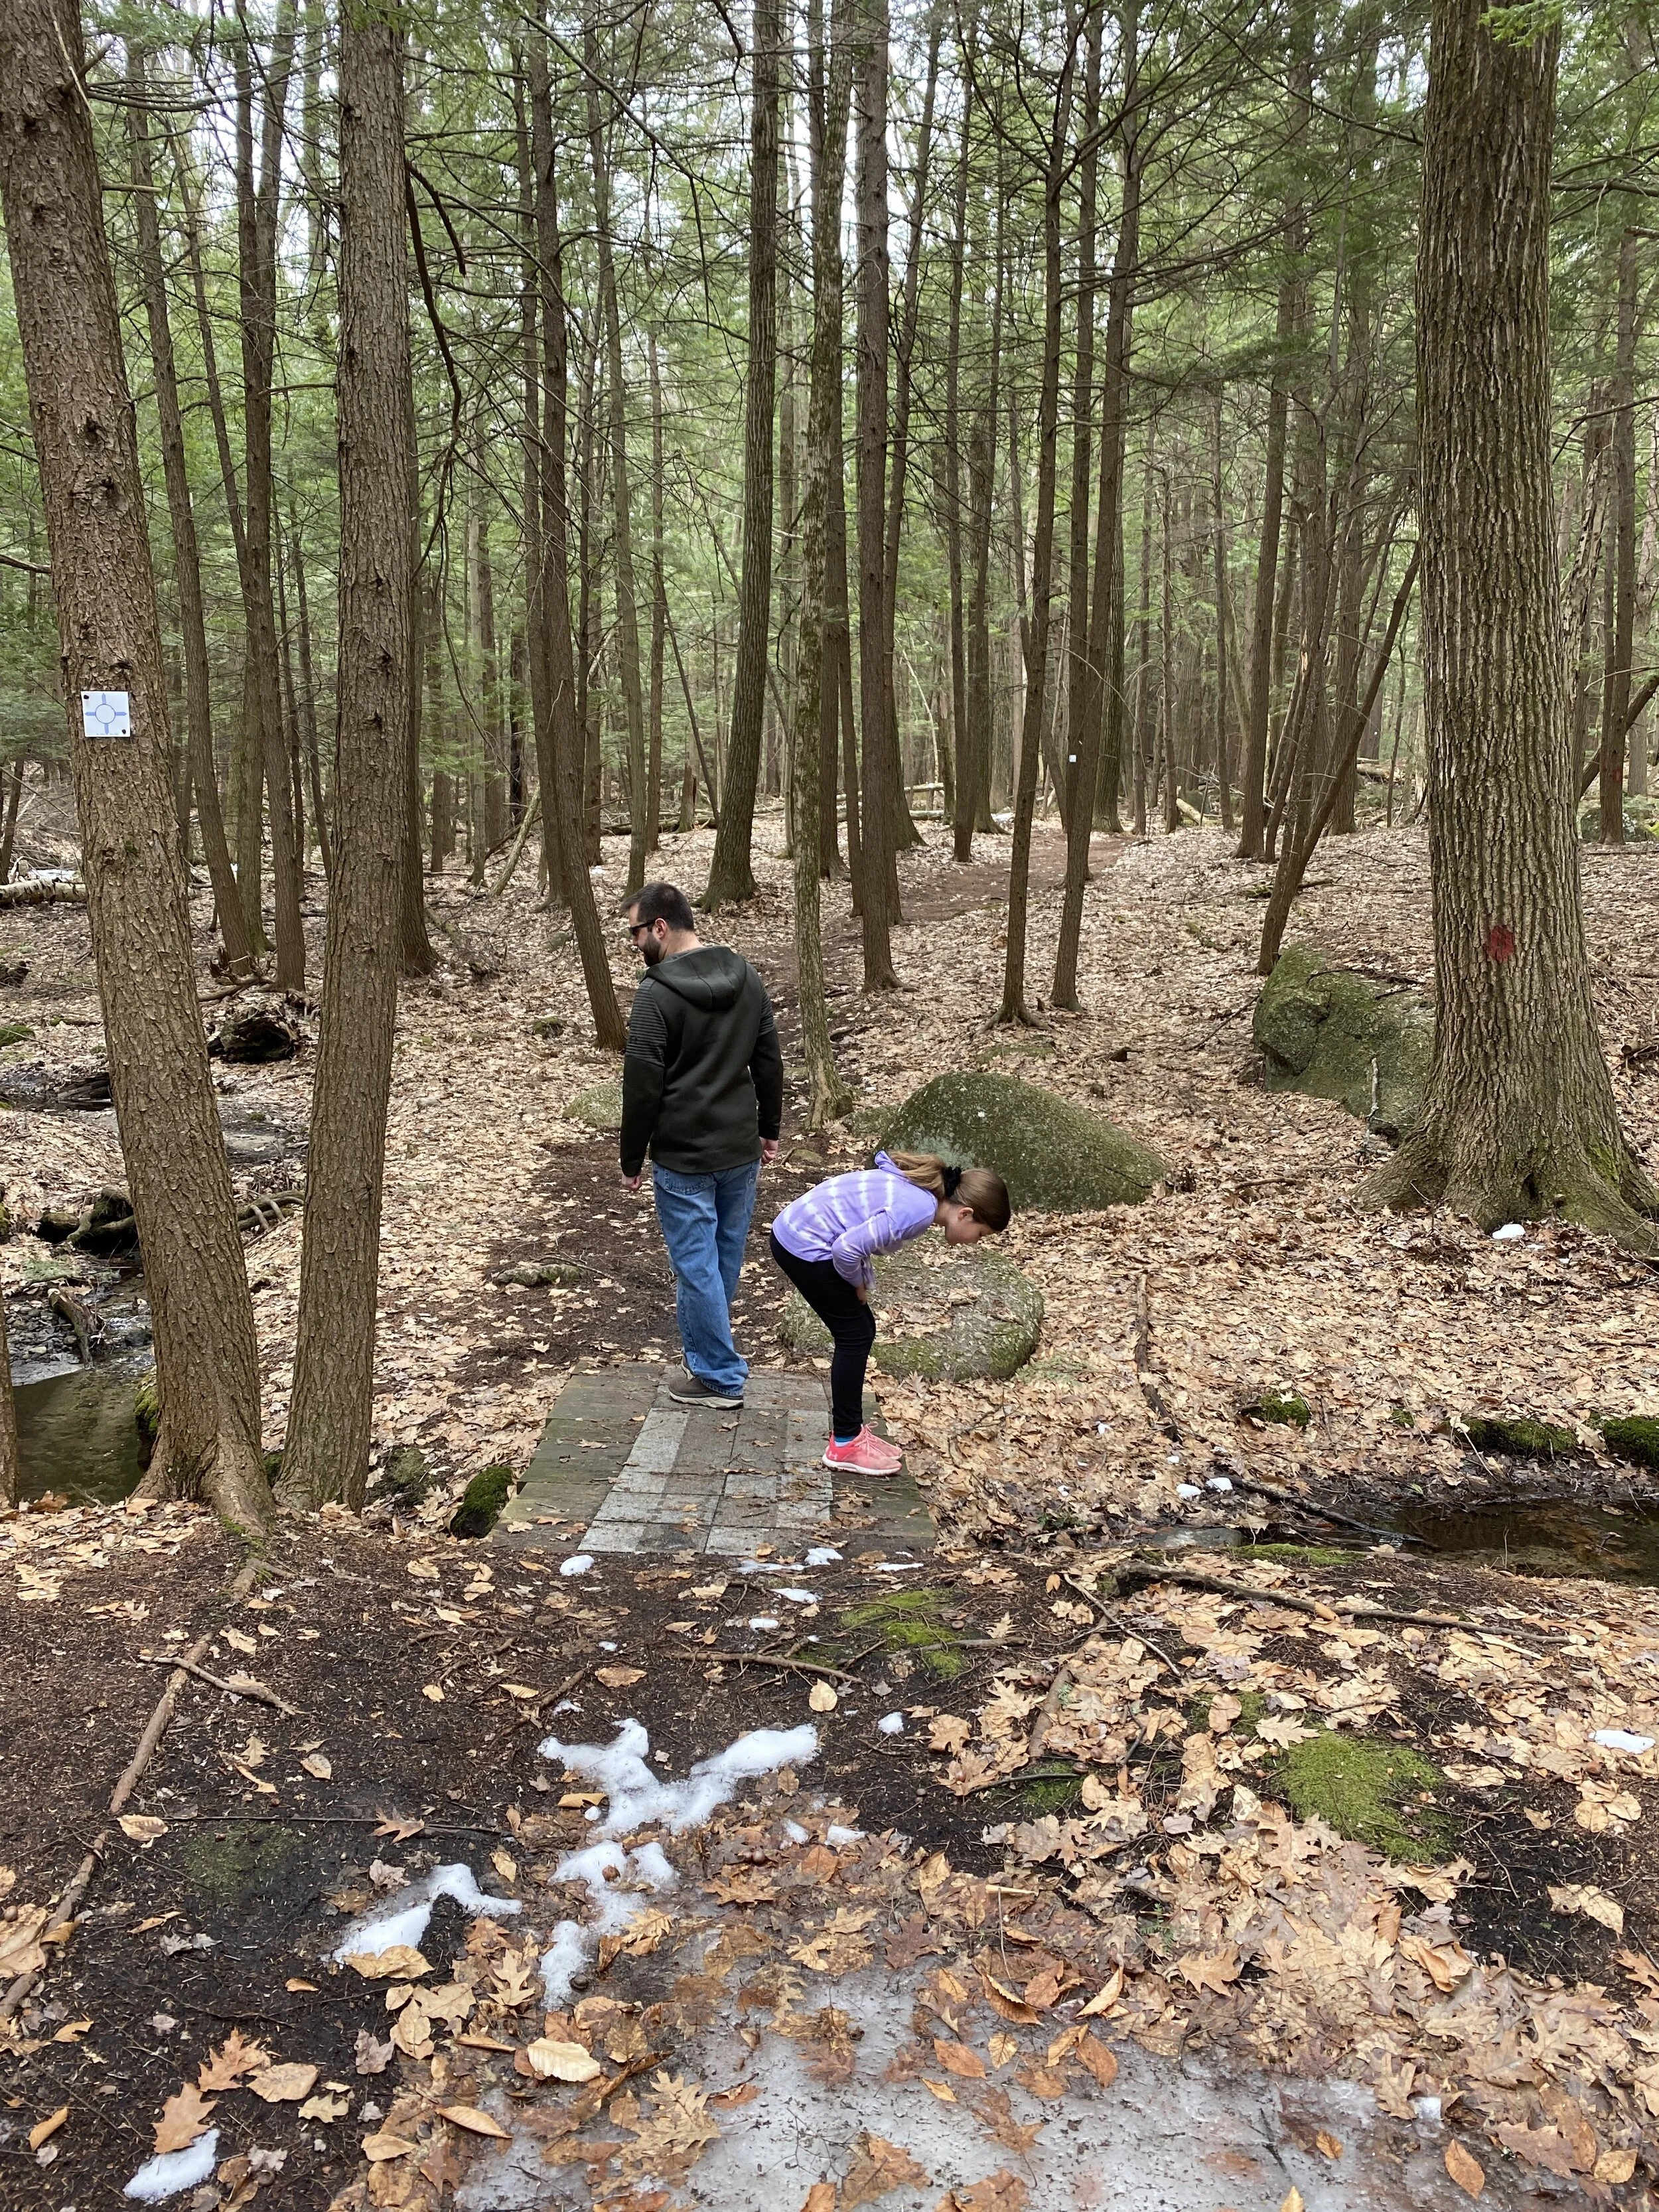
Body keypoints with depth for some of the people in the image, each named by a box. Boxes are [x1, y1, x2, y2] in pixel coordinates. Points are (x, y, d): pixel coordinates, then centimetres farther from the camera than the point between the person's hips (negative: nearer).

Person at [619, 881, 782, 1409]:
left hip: (683, 1158, -7)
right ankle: (707, 1345, 35)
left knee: (696, 1264, 3)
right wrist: (770, 1127, 20)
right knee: (726, 1257, 18)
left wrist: (631, 1158, -5)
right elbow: (769, 1061, 11)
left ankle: (719, 1376, 9)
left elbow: (643, 1085, -15)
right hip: (741, 1149, 7)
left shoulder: (657, 993, -17)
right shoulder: (746, 978, 4)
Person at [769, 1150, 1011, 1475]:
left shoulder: (921, 1188, 6)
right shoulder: (918, 1211, -23)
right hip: (804, 1246, -10)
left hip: (800, 1232, 10)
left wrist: (863, 1282, 9)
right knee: (855, 1336, -1)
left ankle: (851, 1430, 23)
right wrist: (860, 1284, -8)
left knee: (861, 1330, 14)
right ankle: (845, 1445, 9)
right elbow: (847, 1249, -26)